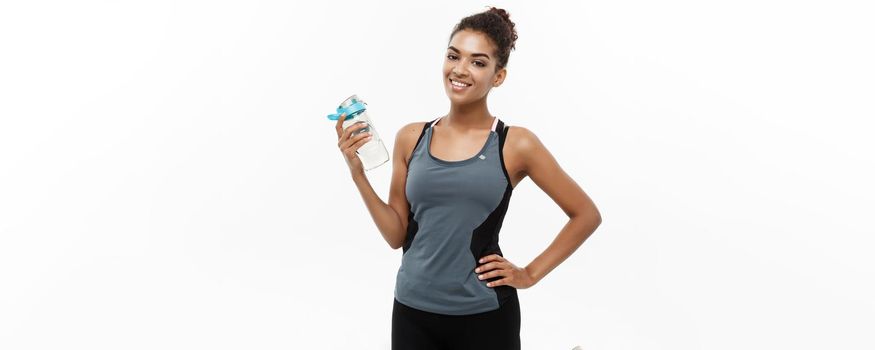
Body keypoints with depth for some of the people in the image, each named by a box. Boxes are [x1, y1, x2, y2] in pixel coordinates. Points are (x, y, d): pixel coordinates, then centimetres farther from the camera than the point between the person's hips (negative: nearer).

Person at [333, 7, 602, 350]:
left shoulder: (516, 144, -6)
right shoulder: (410, 138, 2)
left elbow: (586, 215, 2)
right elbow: (397, 235, 3)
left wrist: (530, 274, -3)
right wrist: (357, 173, -6)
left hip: (484, 315, -2)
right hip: (412, 310, 3)